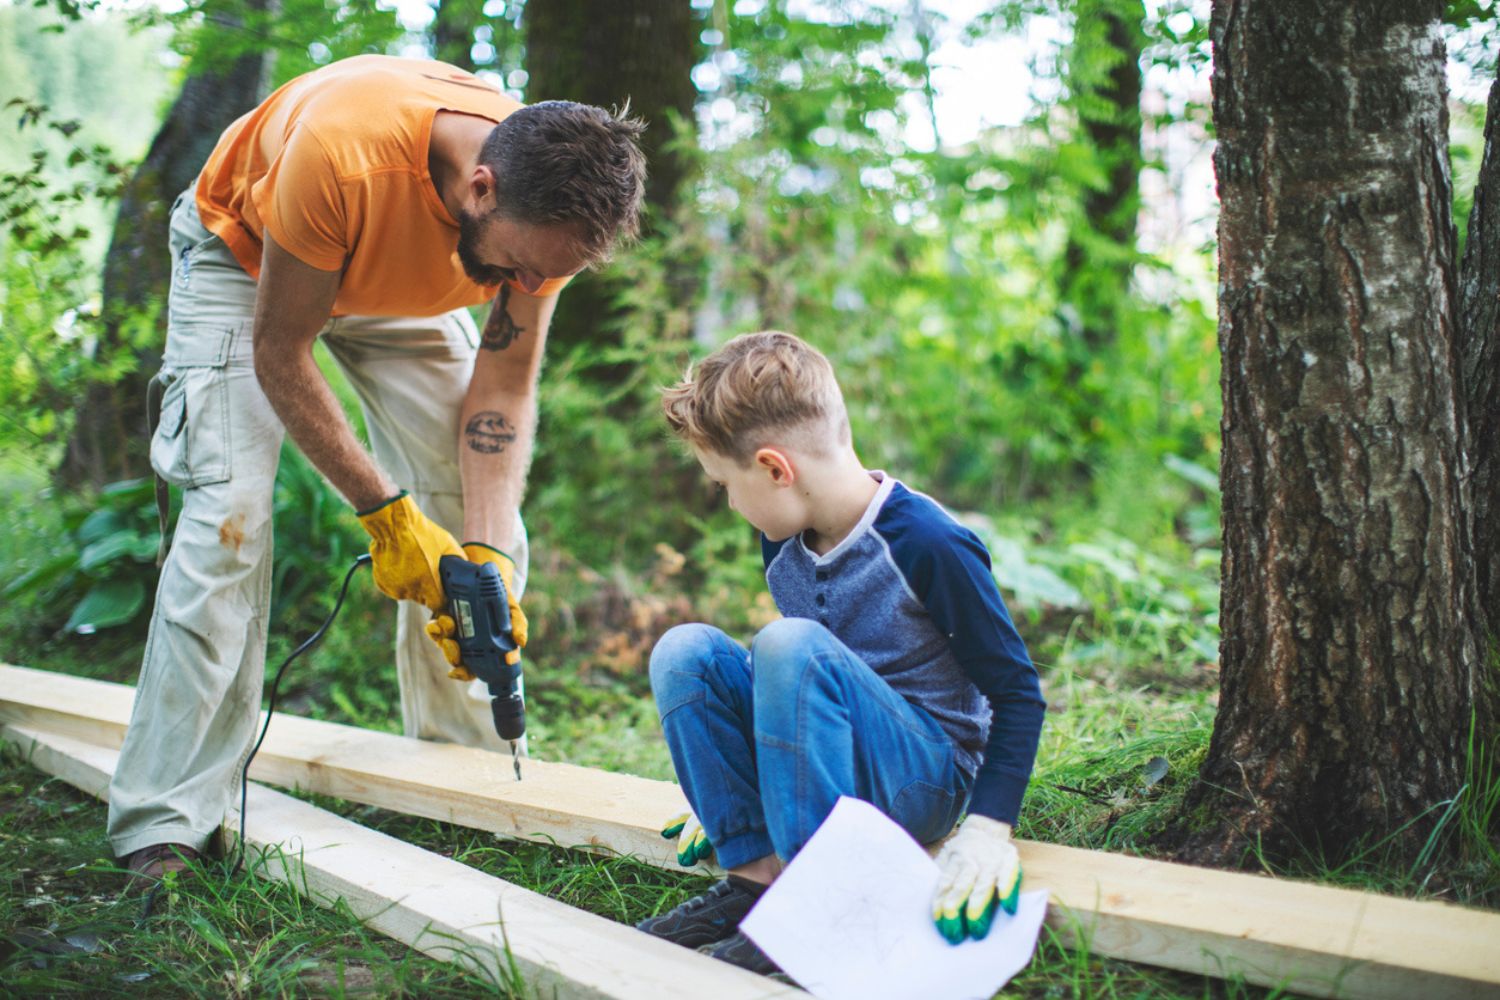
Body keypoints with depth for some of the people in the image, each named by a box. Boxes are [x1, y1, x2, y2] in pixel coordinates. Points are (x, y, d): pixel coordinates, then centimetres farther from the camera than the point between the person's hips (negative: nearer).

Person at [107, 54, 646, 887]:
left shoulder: (543, 205, -29)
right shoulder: (340, 154, -44)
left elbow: (503, 389, -17)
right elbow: (279, 350, -29)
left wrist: (489, 555, -28)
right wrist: (383, 509, -29)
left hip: (400, 282, 4)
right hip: (246, 255, -4)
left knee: (478, 514, -8)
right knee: (228, 513, -19)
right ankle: (166, 823, -12)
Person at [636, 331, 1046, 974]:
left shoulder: (927, 545, -19)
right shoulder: (784, 541, 2)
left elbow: (1017, 693, -15)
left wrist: (988, 830, -25)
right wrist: (735, 782, 18)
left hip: (927, 780, -7)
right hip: (830, 767, 7)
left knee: (790, 646, -31)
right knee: (684, 652, -10)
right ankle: (754, 873, -13)